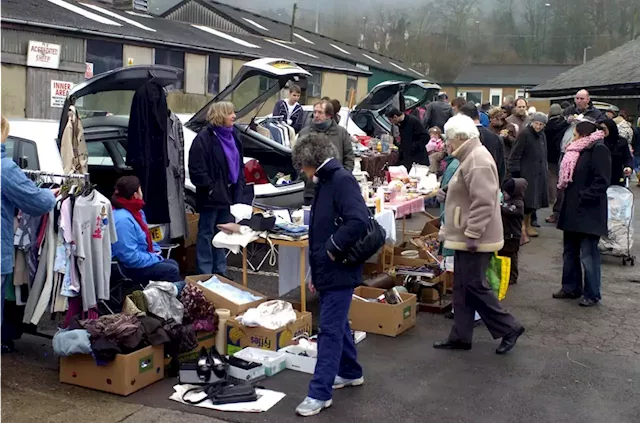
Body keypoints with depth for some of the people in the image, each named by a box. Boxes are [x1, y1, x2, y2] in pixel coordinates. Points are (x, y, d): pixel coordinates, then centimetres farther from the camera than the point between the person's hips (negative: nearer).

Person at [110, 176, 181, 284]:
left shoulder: (135, 211, 6)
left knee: (173, 264, 14)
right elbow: (130, 257, -30)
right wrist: (155, 258, -18)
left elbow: (145, 238, 21)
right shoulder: (123, 220, -28)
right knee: (171, 271, -9)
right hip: (129, 267, -11)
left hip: (138, 258, 11)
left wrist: (156, 250, 3)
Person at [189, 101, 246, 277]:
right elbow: (197, 170, -17)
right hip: (211, 197, -8)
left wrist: (239, 188, 10)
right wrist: (210, 188, -15)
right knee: (206, 233, 1)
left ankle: (220, 271, 24)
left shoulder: (232, 137, 13)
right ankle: (205, 273, 7)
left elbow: (239, 165, 20)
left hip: (228, 195, 8)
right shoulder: (204, 138, -12)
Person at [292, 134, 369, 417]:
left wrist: (334, 248, -19)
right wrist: (315, 271, 21)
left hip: (339, 271, -10)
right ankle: (350, 372, 37)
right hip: (327, 271, 10)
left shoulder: (342, 180, -17)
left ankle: (319, 393, 1)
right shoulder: (325, 183, 13)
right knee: (337, 325, 20)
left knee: (329, 330, -5)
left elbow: (359, 221, -30)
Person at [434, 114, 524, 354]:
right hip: (464, 238, 10)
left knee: (475, 287, -3)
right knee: (462, 288, 13)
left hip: (474, 240, -10)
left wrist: (472, 235, -24)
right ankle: (461, 336, 20)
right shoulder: (470, 157, 15)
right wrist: (449, 230, 25)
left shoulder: (477, 160, -19)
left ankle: (509, 329, 10)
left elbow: (484, 202, -26)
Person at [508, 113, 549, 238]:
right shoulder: (524, 134, -12)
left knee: (533, 199, 9)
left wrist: (545, 170, 17)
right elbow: (515, 155, -14)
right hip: (526, 173, -7)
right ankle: (526, 225, 2)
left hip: (539, 173, 8)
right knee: (527, 199, -8)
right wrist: (515, 172, -18)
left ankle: (527, 224, 19)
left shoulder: (542, 136, 13)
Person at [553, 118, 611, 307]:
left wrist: (583, 197, -18)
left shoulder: (599, 150, -11)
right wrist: (565, 190, 8)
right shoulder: (577, 150, 15)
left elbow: (602, 181, -18)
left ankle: (592, 294, 5)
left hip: (589, 212, -9)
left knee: (588, 254, -4)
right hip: (572, 210, 9)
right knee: (570, 252, 14)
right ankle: (571, 288, 25)